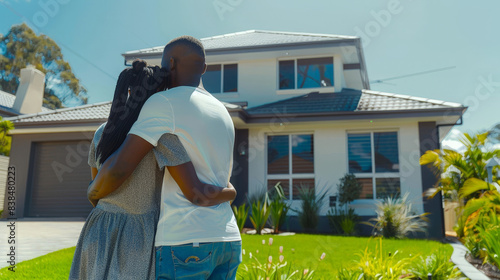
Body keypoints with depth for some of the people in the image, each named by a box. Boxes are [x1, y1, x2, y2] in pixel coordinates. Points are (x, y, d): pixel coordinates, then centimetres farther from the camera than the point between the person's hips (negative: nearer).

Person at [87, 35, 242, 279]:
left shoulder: (164, 103, -8)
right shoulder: (223, 115, 19)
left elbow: (118, 168, -14)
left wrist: (95, 192, 9)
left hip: (184, 242, -8)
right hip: (227, 241, 8)